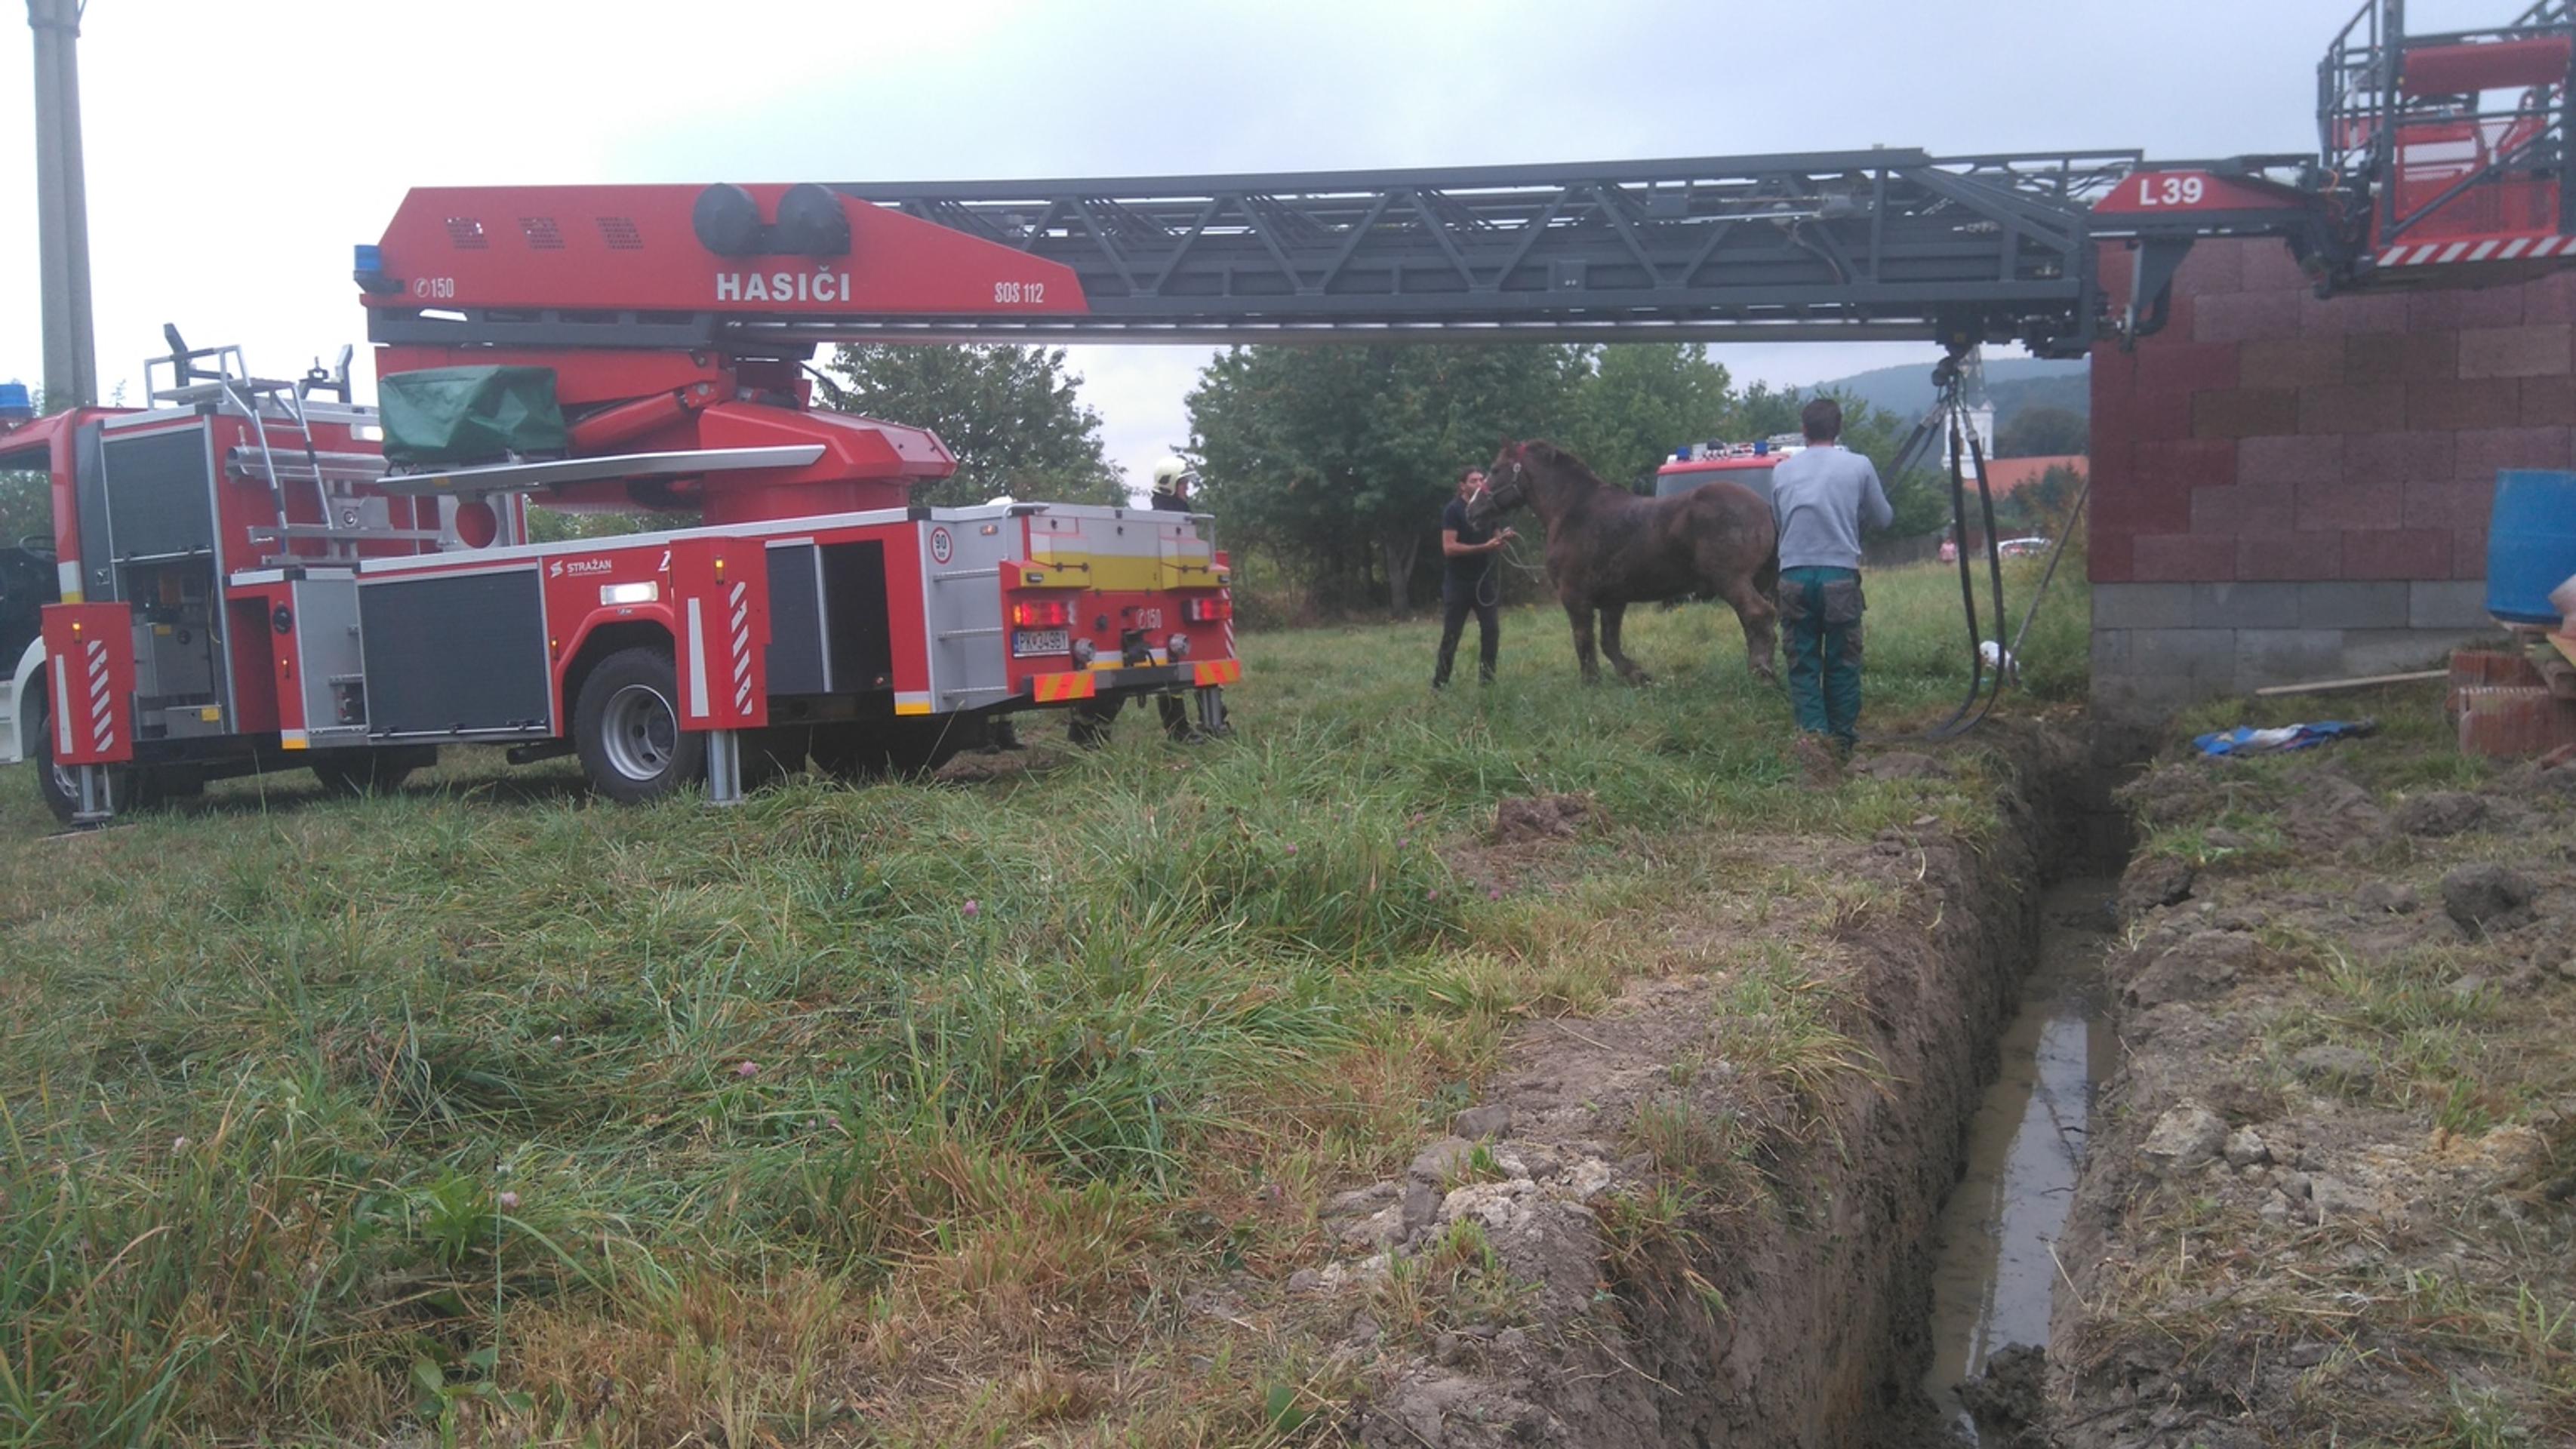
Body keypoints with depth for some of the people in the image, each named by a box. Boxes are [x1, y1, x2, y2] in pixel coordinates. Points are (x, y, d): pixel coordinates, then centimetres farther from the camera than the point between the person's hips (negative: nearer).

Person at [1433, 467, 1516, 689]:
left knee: (1492, 630, 1)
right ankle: (1440, 682, 5)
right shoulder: (1453, 510, -9)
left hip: (1485, 580, 5)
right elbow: (1449, 548, -19)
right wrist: (1484, 547, -25)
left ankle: (1487, 677, 10)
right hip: (1458, 583, -5)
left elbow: (1495, 544, 16)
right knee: (1451, 635, -1)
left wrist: (1504, 538, -8)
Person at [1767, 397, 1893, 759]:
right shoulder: (1858, 466, 3)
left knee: (1803, 663, 5)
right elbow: (1882, 519, 13)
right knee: (1842, 662, 8)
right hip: (1840, 575, -1)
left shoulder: (1782, 471, 8)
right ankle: (1842, 741, 13)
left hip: (1794, 576, 1)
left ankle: (1812, 734, -5)